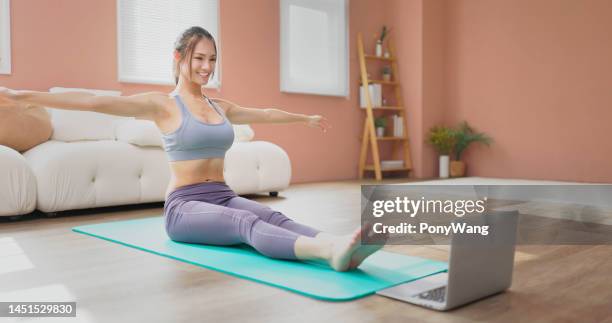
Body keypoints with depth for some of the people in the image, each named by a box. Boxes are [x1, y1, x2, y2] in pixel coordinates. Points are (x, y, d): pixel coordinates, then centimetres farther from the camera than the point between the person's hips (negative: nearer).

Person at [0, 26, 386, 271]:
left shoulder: (221, 106, 17)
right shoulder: (161, 104, -1)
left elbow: (266, 113, 31)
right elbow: (96, 102, -11)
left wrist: (306, 117, 42)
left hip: (224, 197, 6)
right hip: (185, 205, -6)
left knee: (273, 215, -28)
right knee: (246, 221, -36)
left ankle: (337, 247, -53)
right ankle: (329, 250, -60)